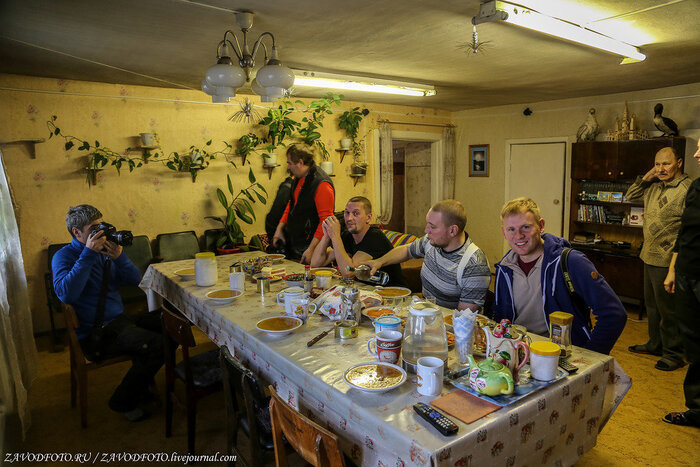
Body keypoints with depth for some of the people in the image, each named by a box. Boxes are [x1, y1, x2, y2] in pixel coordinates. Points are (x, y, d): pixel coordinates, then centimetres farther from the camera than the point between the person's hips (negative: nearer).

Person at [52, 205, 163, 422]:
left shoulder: (105, 251, 11)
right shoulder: (63, 256, -8)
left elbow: (135, 280, 7)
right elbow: (66, 293, -27)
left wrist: (119, 256, -11)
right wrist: (89, 253, -25)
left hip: (120, 320, 8)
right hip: (95, 333, -8)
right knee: (156, 344, -25)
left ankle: (139, 385, 13)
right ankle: (123, 401, -1)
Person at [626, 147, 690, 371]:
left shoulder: (688, 189, -15)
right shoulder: (654, 186, 9)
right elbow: (630, 196, 23)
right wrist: (645, 178, 7)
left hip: (667, 260, -8)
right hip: (649, 256, 9)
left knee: (667, 308, 1)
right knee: (652, 304, 19)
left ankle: (673, 353, 15)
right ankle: (655, 344, 34)